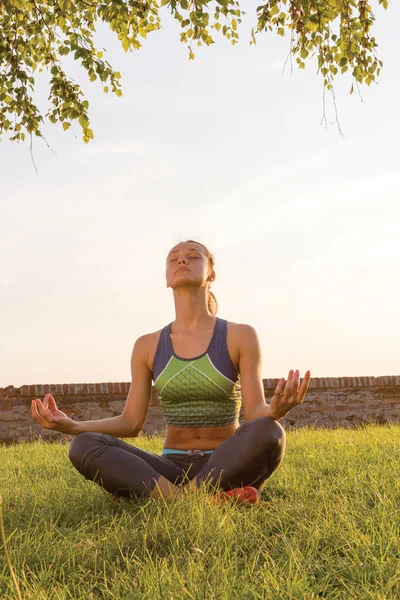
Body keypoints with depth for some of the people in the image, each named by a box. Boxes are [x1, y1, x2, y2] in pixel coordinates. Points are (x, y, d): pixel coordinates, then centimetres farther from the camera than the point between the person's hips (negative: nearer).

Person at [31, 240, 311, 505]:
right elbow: (132, 423, 4)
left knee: (269, 433, -36)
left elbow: (256, 414, -9)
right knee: (84, 446, -26)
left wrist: (276, 410, -34)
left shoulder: (241, 336, -2)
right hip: (172, 472, 3)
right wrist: (72, 426, -13)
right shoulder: (147, 346, 6)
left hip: (228, 470, -2)